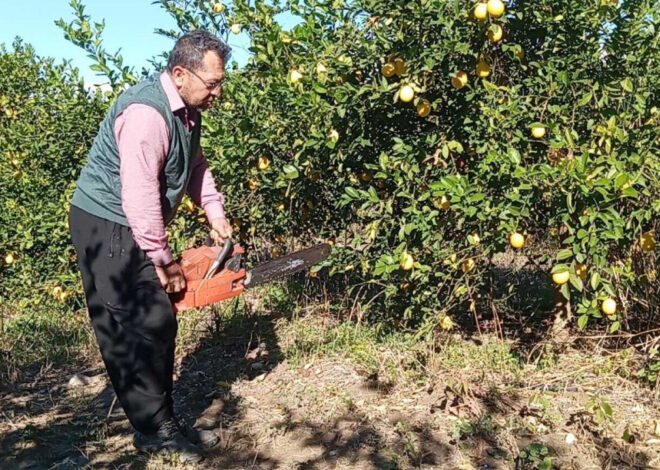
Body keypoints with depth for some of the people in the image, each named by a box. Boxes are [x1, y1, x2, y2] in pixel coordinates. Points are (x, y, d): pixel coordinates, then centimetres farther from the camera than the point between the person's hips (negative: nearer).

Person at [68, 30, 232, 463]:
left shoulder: (187, 110, 5)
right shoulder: (146, 113, -26)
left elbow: (195, 165, 18)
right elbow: (140, 195, -28)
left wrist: (216, 212, 5)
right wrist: (163, 260, -19)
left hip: (137, 229, 10)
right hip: (109, 227, -10)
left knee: (159, 323, 11)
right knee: (133, 329, -7)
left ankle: (161, 419, 21)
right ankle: (155, 429, 4)